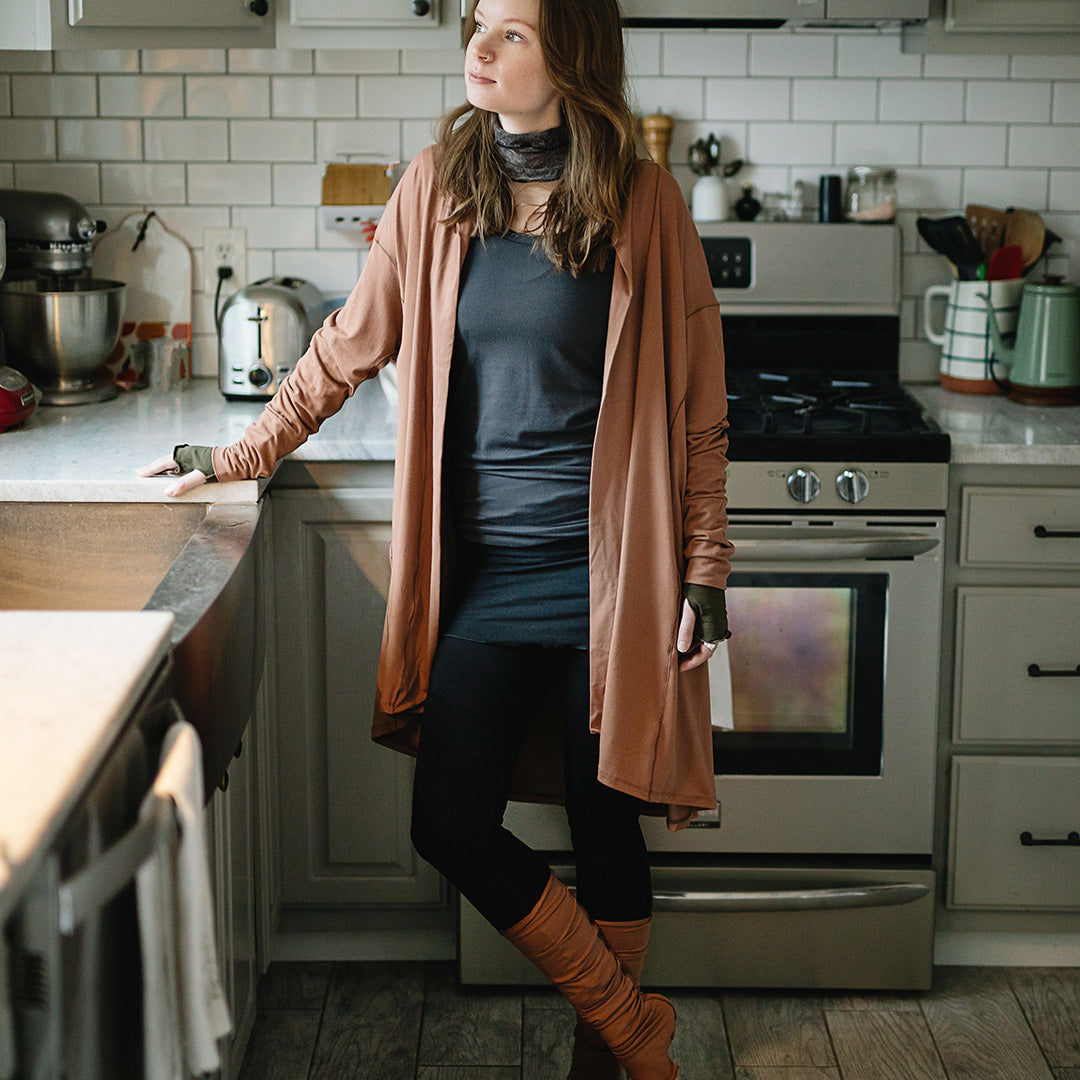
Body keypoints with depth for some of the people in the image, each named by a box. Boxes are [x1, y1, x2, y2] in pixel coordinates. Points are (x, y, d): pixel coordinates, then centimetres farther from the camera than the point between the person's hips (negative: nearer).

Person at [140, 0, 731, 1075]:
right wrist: (238, 454, 19)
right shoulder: (437, 187, 4)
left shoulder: (641, 201, -4)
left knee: (603, 824, 6)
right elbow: (351, 344, 15)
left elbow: (693, 403, -1)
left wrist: (703, 571, -3)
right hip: (481, 569, 3)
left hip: (605, 569, -3)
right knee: (450, 824, 0)